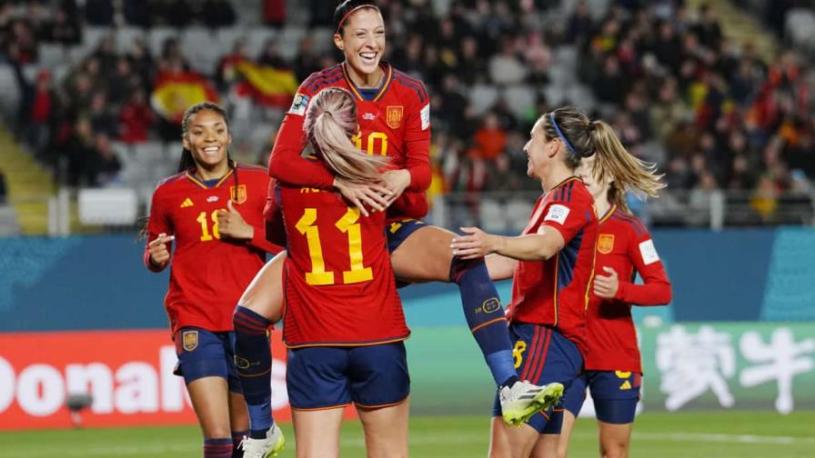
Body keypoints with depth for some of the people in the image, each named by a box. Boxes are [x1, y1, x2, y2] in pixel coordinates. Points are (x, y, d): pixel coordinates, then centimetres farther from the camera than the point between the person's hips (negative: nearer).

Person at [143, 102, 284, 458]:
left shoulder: (258, 183, 3)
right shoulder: (168, 194, 5)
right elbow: (154, 255, 17)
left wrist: (248, 232, -13)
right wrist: (156, 257, -6)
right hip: (196, 322, -1)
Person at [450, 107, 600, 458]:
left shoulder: (571, 195, -10)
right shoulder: (551, 199, 23)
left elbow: (545, 245, -31)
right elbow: (514, 263, 29)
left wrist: (493, 243, -50)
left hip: (546, 339, -11)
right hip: (539, 339, 11)